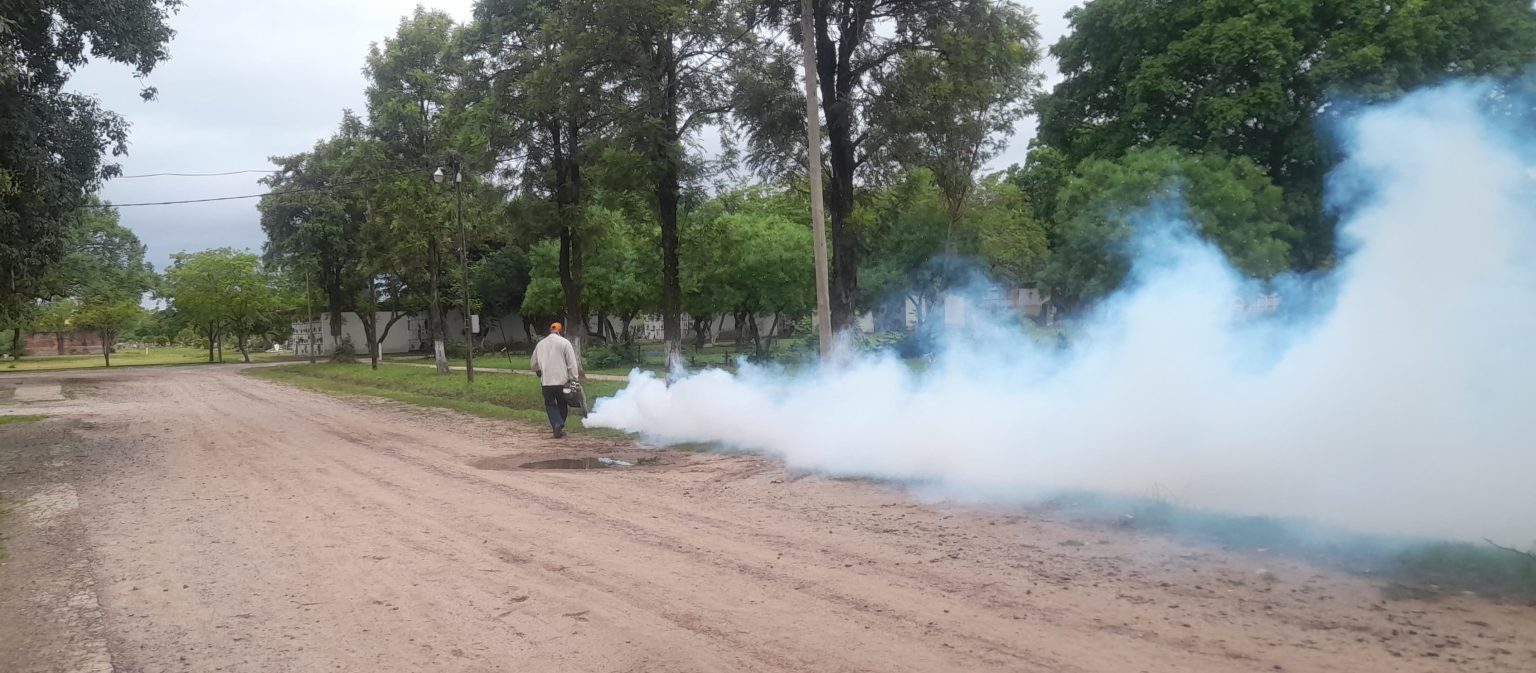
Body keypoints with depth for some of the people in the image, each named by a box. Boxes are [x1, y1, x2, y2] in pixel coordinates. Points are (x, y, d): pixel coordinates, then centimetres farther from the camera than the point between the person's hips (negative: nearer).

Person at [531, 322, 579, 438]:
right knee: (562, 405, 13)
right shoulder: (564, 343, -5)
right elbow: (571, 363, -10)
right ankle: (561, 426, 17)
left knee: (550, 404, 8)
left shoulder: (540, 344, 8)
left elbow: (534, 362, 18)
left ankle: (557, 425, -12)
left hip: (546, 381, 2)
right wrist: (573, 378, -6)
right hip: (562, 380, -2)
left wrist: (538, 372, 36)